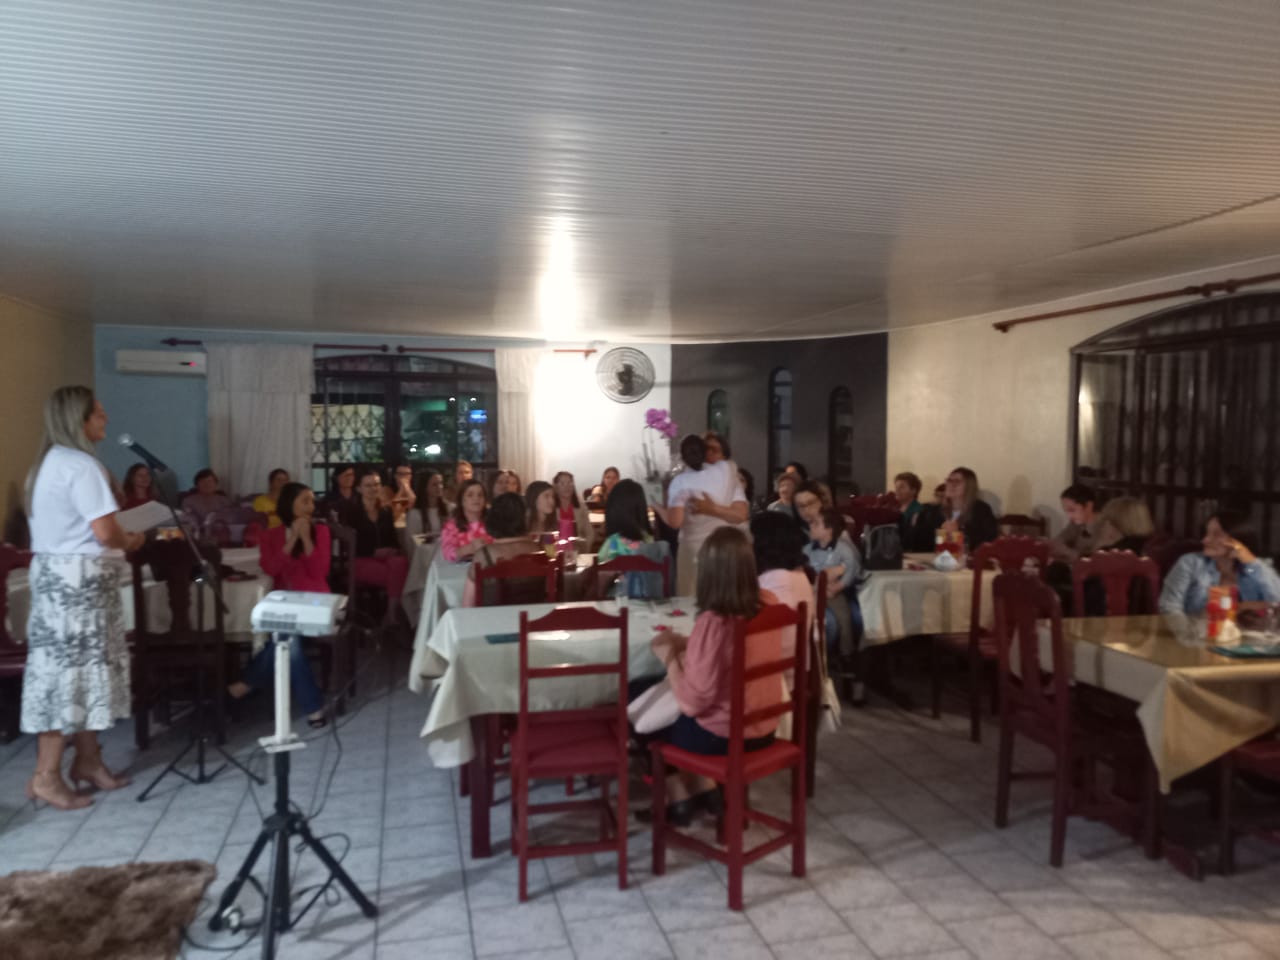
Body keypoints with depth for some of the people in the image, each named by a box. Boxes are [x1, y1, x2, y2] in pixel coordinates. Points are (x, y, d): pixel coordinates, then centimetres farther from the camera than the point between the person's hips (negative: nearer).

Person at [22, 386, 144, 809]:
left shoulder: (48, 463, 15)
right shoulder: (81, 465, -16)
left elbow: (68, 526, 16)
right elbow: (105, 532, -22)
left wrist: (119, 539, 10)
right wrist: (130, 542, -2)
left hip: (53, 572, 10)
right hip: (78, 578, -10)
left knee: (72, 668, 13)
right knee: (71, 670, -4)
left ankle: (88, 760, 21)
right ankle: (47, 775, 3)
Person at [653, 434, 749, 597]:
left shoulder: (680, 481, -9)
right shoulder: (726, 469, -4)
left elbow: (675, 521, -20)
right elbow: (742, 515, -9)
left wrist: (657, 507, -3)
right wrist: (711, 508, -9)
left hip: (693, 552, -2)